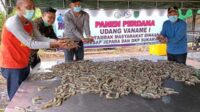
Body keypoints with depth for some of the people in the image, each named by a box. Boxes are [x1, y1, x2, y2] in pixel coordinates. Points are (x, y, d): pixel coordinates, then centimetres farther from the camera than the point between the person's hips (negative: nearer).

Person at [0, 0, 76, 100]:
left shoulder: (30, 24, 5)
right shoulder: (13, 22, -23)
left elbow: (40, 38, -1)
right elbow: (31, 44, -25)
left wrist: (57, 42, -16)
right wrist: (53, 45, -27)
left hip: (24, 64, 9)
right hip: (12, 66, -8)